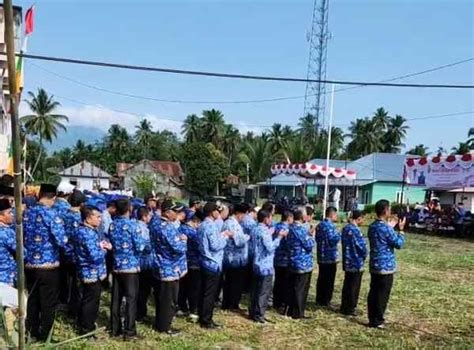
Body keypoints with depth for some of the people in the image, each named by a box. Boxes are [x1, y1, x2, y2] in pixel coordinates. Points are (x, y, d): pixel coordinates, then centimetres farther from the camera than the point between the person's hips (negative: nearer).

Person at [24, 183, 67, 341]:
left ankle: (33, 332, 28)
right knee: (48, 303, 6)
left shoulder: (26, 213, 5)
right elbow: (62, 241, -19)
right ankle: (44, 336, 13)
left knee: (32, 300, 17)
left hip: (29, 265, 6)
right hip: (48, 266, -6)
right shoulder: (51, 214, -15)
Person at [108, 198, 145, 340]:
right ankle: (129, 331, 1)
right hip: (131, 266, -6)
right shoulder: (132, 225, -13)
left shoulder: (112, 225, 5)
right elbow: (139, 247, -13)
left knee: (116, 299, 11)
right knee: (131, 299, 0)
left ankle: (115, 329, 19)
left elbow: (110, 245, 14)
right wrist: (142, 245, 7)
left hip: (116, 266, 6)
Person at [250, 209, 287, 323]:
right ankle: (259, 315, 4)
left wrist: (273, 235, 13)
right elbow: (270, 247, -23)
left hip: (257, 265, 9)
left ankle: (253, 312, 23)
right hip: (265, 266, -9)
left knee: (255, 289, 15)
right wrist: (279, 237, -16)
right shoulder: (263, 230, -19)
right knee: (264, 291, -1)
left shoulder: (256, 229, 10)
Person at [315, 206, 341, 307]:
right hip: (330, 257, -8)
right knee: (329, 280, 1)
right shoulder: (330, 225, -17)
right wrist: (338, 234, -8)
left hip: (321, 257, 8)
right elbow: (333, 240, -23)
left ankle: (319, 300, 20)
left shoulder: (320, 225, 12)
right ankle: (326, 301, 7)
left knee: (321, 279, 14)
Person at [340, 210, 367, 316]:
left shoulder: (345, 228, 9)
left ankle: (344, 307, 23)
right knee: (353, 287, 2)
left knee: (347, 285, 15)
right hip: (356, 262, -9)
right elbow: (361, 246, -17)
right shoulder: (355, 230, -20)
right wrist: (364, 256, 2)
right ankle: (349, 309, 10)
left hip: (347, 262, 9)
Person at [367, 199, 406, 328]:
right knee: (382, 294, 1)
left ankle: (372, 319, 19)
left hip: (374, 265, 8)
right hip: (386, 267, -8)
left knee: (373, 292, 12)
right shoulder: (386, 228, -19)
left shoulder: (372, 227, 7)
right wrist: (401, 229, -2)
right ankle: (377, 321, 8)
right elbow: (399, 244, -11)